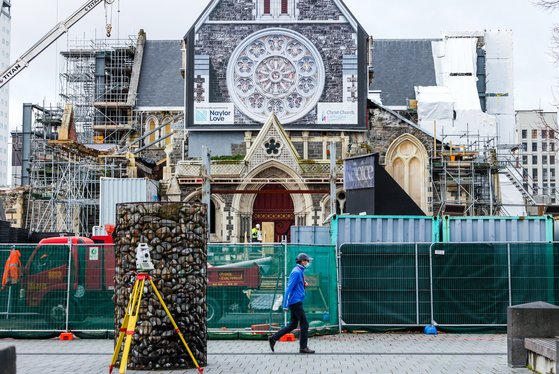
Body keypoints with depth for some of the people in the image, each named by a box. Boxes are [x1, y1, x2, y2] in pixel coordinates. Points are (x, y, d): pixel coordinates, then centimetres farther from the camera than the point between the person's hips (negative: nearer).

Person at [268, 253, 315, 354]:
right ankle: (303, 347, 0)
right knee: (304, 324, -5)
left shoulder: (300, 271, 16)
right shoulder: (296, 272, -15)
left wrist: (304, 285, 8)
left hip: (296, 302, 10)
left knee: (293, 325, 12)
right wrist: (285, 305, -20)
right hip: (296, 302, -10)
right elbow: (289, 288, -18)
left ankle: (273, 338, 14)